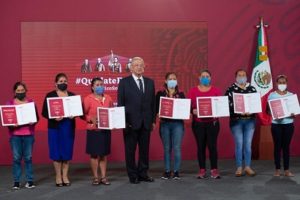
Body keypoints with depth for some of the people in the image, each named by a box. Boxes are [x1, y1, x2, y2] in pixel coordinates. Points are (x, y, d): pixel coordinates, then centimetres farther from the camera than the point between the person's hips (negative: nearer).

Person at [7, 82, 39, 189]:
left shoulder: (31, 102, 7)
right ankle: (16, 181, 7)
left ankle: (30, 180, 9)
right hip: (15, 134, 0)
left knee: (28, 157, 2)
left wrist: (33, 121, -13)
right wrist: (11, 124, -15)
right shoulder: (10, 103, 5)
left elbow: (37, 117, 7)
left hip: (28, 134, 0)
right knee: (16, 158, 1)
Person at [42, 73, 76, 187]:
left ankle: (65, 175, 15)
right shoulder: (50, 95, 0)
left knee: (67, 151, 5)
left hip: (69, 126, 3)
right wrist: (54, 117, -20)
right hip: (55, 127, -2)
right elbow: (44, 112, -4)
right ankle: (58, 176, 12)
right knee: (56, 151, 0)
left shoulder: (72, 95, 9)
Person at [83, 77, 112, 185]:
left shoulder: (108, 98, 7)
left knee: (104, 154, 8)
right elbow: (83, 114, -5)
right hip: (93, 130, -3)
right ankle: (96, 177, 12)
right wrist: (91, 119, -21)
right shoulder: (88, 99, -6)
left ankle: (103, 177, 15)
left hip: (106, 130, 4)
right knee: (94, 154, 3)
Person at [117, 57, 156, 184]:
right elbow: (120, 103, -2)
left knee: (144, 149, 8)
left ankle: (143, 173, 20)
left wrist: (153, 120, 7)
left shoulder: (150, 82, 11)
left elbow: (153, 102, 11)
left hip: (146, 122, 4)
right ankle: (133, 175, 14)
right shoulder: (124, 82, 0)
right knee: (130, 150, 3)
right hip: (130, 122, -3)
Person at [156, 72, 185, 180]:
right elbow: (156, 108, 2)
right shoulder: (160, 94, 5)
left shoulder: (181, 94, 9)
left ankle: (176, 171, 6)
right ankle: (167, 171, 14)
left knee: (177, 148, -3)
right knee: (167, 148, 6)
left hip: (178, 123, 0)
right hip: (165, 123, 0)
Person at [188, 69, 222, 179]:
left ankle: (214, 170, 5)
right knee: (200, 146, 3)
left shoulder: (216, 90, 6)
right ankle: (202, 170, 10)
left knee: (212, 145, -4)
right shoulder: (193, 91, 6)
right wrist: (193, 110, -18)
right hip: (198, 123, 1)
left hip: (212, 122, -1)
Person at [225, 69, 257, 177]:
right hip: (236, 120, -3)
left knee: (248, 144, 6)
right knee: (239, 144, -1)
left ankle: (248, 167, 15)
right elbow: (227, 104, -7)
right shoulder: (230, 89, -1)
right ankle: (239, 168, 9)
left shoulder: (252, 89, 9)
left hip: (250, 120, 3)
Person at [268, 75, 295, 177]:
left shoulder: (291, 95, 6)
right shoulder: (272, 95, 1)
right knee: (277, 146, 1)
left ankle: (287, 170, 10)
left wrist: (294, 114, -15)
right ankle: (277, 169, 8)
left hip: (288, 123, 2)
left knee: (286, 146, 5)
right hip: (276, 124, -1)